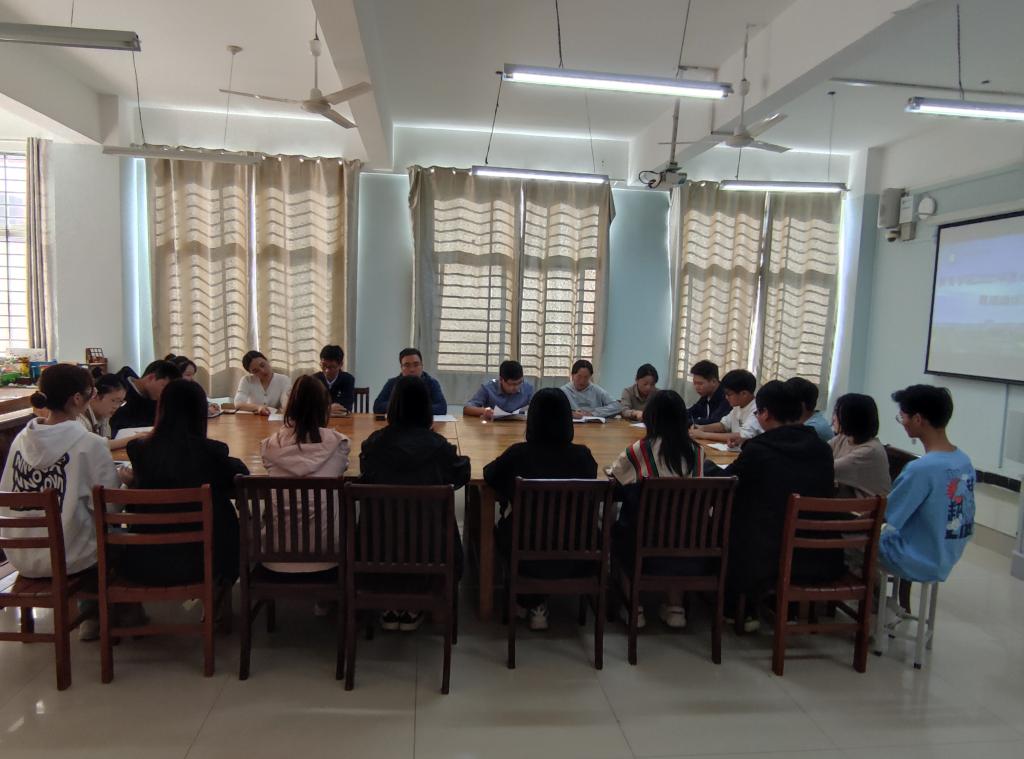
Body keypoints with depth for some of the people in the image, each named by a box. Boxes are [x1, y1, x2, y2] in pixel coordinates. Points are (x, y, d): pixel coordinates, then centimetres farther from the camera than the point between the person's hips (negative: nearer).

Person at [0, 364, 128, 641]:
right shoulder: (89, 444, -20)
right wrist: (125, 480, 1)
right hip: (65, 558, -6)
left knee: (94, 526, 31)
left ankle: (91, 612, 37)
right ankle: (96, 617, 33)